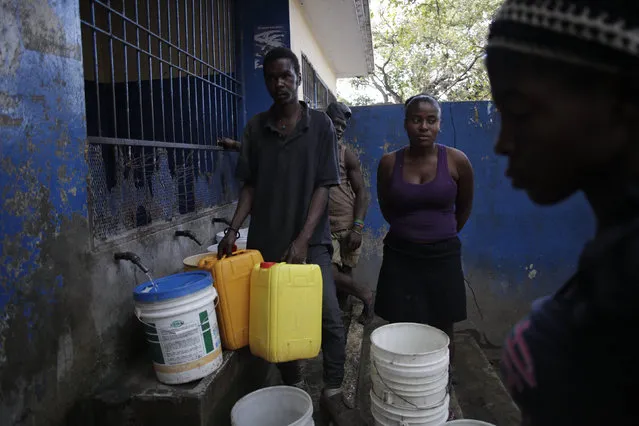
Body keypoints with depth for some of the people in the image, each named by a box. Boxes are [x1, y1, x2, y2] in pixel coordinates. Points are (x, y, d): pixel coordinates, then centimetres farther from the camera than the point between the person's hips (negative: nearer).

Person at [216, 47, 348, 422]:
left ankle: (333, 390, 14)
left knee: (330, 317, -7)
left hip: (310, 240, -2)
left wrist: (303, 239, -14)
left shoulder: (320, 124, -1)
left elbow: (323, 186, -6)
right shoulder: (256, 128, 6)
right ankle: (294, 386, 30)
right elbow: (250, 186, 8)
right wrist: (233, 230, -5)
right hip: (266, 241, 2)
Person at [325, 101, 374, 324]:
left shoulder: (347, 155, 1)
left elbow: (362, 193, -2)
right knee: (328, 273, -5)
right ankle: (364, 293, 15)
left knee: (344, 274, -3)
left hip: (347, 226, -3)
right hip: (323, 226, 3)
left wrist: (357, 228, -13)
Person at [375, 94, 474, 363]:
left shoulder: (456, 161, -6)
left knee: (442, 331, 12)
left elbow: (464, 207, 10)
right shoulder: (389, 163, -5)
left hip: (442, 256, 0)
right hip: (400, 256, 0)